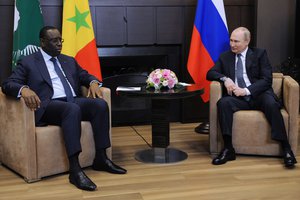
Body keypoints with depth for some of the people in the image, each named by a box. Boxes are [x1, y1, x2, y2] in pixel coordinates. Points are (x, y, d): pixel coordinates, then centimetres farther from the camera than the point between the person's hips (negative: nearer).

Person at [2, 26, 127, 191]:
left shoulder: (69, 61, 26)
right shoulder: (28, 62, 9)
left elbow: (85, 75, 27)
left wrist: (93, 82, 1)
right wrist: (24, 89, -25)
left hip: (74, 102, 6)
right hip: (48, 106, -5)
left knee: (100, 104, -24)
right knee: (72, 109, -38)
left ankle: (101, 159, -18)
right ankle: (75, 170, -42)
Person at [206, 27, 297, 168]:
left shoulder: (260, 54, 8)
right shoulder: (225, 57, 16)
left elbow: (267, 80, -2)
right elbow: (210, 73, 10)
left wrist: (246, 90, -15)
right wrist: (225, 79, -11)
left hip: (259, 95, -2)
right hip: (237, 98, 2)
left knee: (271, 103, -34)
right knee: (223, 102, -30)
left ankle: (286, 149, -28)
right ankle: (228, 149, -28)